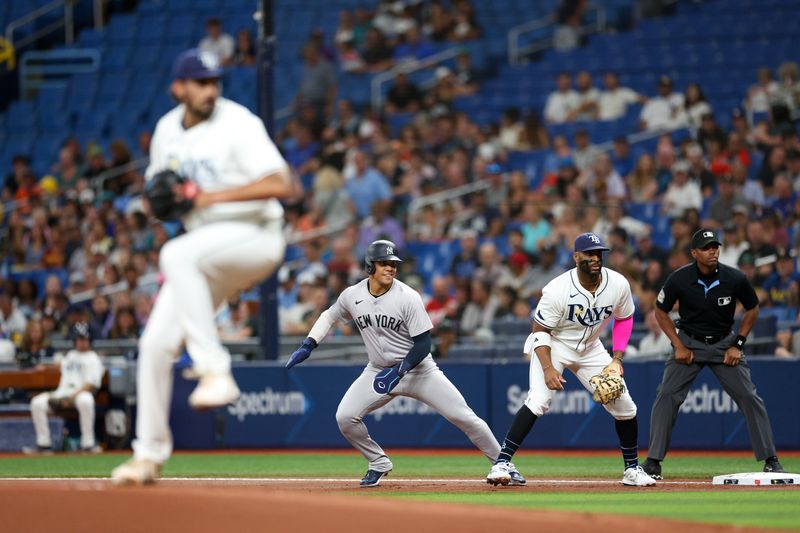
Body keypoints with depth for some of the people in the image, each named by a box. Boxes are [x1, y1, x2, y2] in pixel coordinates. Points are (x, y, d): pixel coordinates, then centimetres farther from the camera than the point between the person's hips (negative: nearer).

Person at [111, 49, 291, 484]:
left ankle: (215, 371, -38)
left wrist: (212, 196, -27)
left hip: (254, 234, -7)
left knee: (178, 255, -37)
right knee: (156, 343, -2)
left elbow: (279, 184, -22)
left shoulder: (238, 123, -13)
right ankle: (149, 454, 10)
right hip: (204, 249, 7)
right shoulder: (167, 131, 8)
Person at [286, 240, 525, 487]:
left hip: (418, 369, -3)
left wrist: (399, 371, -29)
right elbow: (330, 316, 14)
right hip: (378, 371, 3)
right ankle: (379, 464, 10)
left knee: (463, 417, -10)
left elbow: (423, 344, -17)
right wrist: (307, 346, 3)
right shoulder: (352, 296, -7)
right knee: (344, 417, -14)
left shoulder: (408, 298, -19)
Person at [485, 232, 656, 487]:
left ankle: (632, 469, 19)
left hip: (590, 349, 5)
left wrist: (617, 359, -6)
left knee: (624, 405, 1)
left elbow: (624, 319, 4)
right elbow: (540, 331, -19)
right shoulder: (558, 289, -27)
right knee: (538, 401, -26)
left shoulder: (619, 284, -15)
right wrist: (548, 368, -31)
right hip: (553, 345, -5)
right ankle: (501, 463, -24)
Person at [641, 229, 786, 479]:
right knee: (666, 396, -11)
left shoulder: (735, 279, -17)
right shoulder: (679, 279, -18)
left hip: (725, 343, 0)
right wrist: (679, 346, -9)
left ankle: (770, 460, 3)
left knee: (749, 397, -6)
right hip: (689, 343, 0)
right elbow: (661, 312, -2)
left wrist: (738, 344, -5)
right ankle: (653, 461, -3)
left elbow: (752, 309, 1)